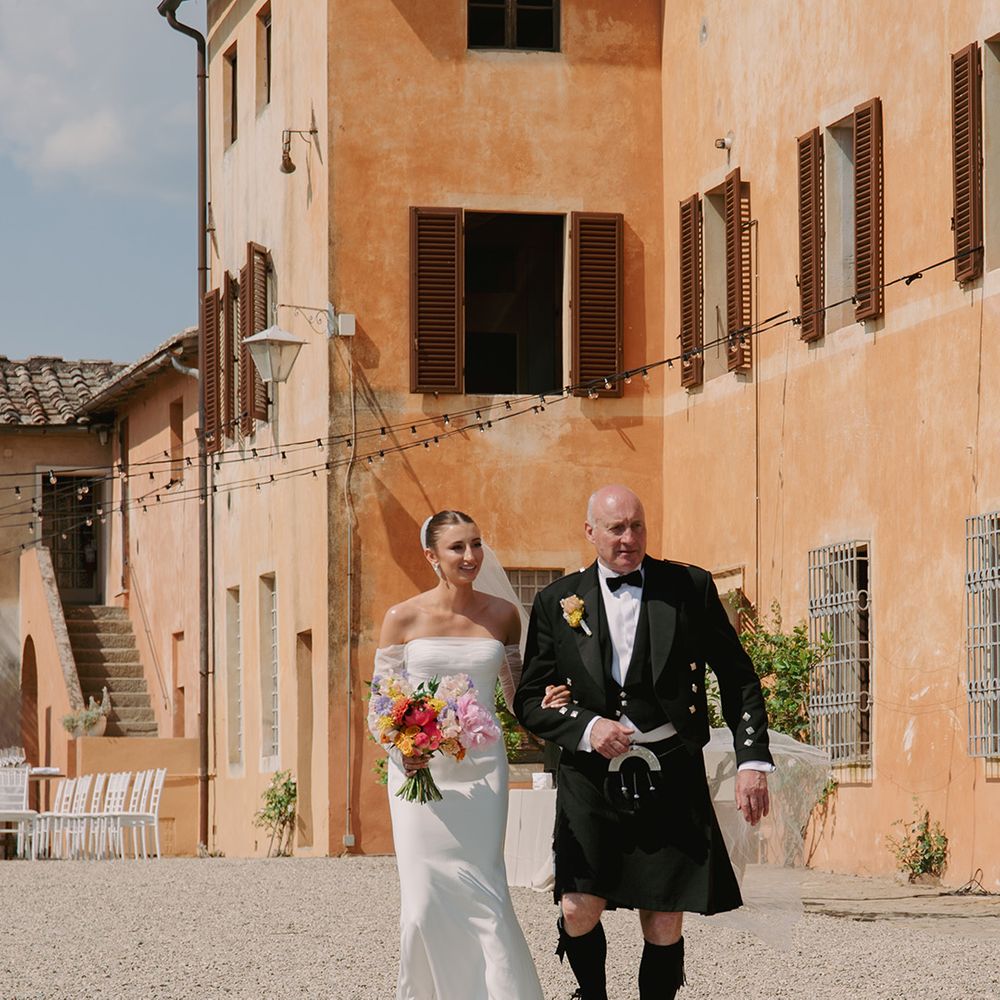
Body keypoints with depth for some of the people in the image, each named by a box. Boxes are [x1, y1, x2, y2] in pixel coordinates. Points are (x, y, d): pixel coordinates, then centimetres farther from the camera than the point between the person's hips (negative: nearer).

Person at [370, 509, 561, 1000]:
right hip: (420, 770, -1)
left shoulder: (503, 615, 6)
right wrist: (400, 747, -16)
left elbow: (515, 692, 15)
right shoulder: (403, 618, 0)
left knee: (481, 892, -8)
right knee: (427, 897, -4)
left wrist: (543, 706, -7)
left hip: (481, 770, 1)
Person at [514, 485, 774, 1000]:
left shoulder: (690, 588, 3)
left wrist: (753, 761, -1)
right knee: (578, 910, -12)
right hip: (591, 779, 0)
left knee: (663, 926, 0)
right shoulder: (558, 602, 4)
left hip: (669, 779, 0)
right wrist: (587, 727, -10)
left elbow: (738, 679, 7)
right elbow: (531, 699, 8)